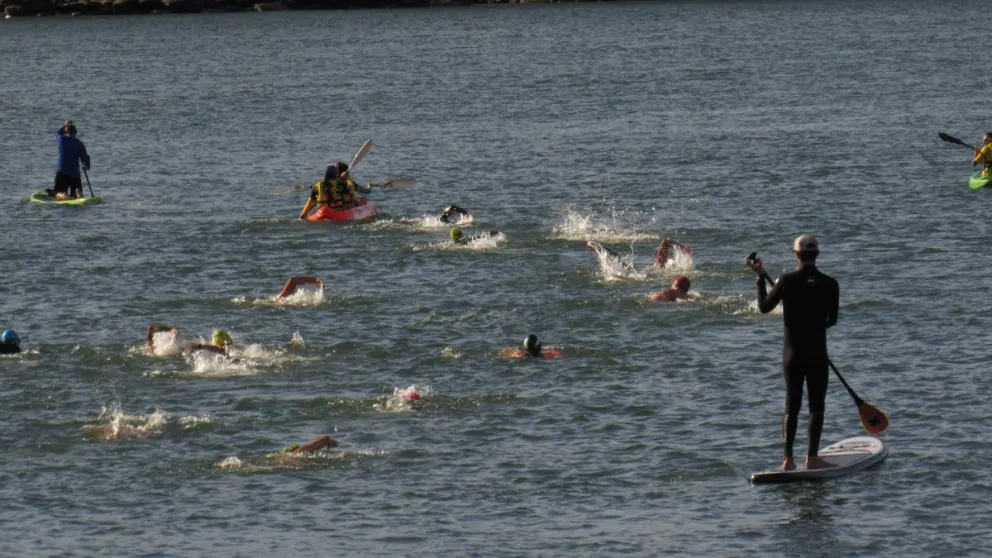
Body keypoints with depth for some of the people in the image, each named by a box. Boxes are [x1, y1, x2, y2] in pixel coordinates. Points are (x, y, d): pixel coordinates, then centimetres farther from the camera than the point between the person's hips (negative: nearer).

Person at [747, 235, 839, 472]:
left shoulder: (787, 281, -10)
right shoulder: (829, 284, -8)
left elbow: (764, 307, 2)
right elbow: (832, 319, 1)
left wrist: (760, 277, 11)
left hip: (792, 352, 1)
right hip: (817, 354, -1)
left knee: (792, 405, 9)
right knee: (816, 405, 7)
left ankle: (788, 458, 6)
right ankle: (812, 457, 2)